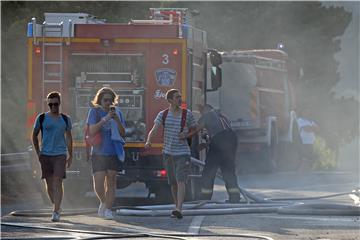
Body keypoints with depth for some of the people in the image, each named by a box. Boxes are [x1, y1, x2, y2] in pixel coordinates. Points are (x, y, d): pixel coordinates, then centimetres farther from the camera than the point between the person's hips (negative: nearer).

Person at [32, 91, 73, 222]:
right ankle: (56, 207, 25)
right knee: (49, 183, 7)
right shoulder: (42, 118, 3)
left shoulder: (65, 119, 6)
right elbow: (34, 135, 11)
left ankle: (56, 212, -14)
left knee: (58, 182, -12)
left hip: (60, 154, -1)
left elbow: (69, 138, 15)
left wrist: (70, 156, 13)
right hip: (45, 154, 1)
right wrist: (38, 153, 4)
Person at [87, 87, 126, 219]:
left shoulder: (117, 112, 7)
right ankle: (103, 202, 23)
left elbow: (123, 133, 5)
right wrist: (105, 119, -20)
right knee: (98, 184, -5)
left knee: (111, 182, 2)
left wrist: (117, 120, -12)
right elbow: (92, 131, -12)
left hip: (113, 152, 2)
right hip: (99, 153, -2)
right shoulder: (94, 112, -1)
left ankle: (108, 209, 8)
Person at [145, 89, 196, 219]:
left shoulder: (187, 114, 0)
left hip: (183, 153, -3)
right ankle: (177, 207, 27)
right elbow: (154, 130, -8)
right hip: (168, 153, 3)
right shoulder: (163, 115, 2)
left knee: (181, 181, -17)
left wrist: (186, 135, -10)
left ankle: (179, 210, -28)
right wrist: (148, 141, -29)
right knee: (173, 183, 12)